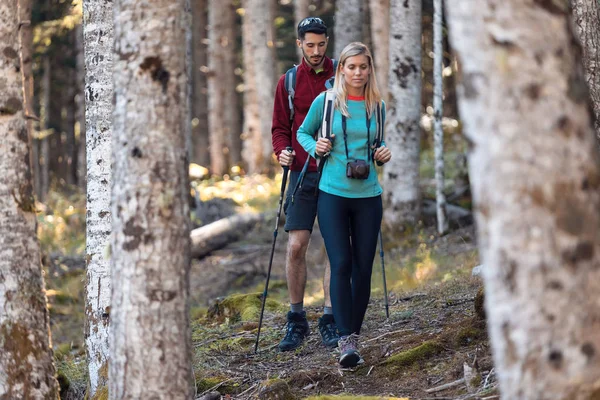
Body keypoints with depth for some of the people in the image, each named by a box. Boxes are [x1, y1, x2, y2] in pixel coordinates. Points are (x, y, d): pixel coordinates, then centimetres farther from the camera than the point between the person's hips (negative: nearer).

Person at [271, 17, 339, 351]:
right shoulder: (289, 82, 7)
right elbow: (280, 127, 12)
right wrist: (282, 151, -8)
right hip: (303, 172, 1)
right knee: (296, 246, -5)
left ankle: (330, 322, 6)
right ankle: (297, 320, 7)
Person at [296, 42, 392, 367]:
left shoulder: (377, 106, 6)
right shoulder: (325, 101, -2)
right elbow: (303, 132, 12)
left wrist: (383, 153, 0)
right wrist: (315, 147, -8)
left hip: (368, 196, 3)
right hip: (333, 194, -3)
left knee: (363, 267, 4)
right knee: (340, 265, -10)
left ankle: (354, 335, 17)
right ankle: (346, 340, -12)